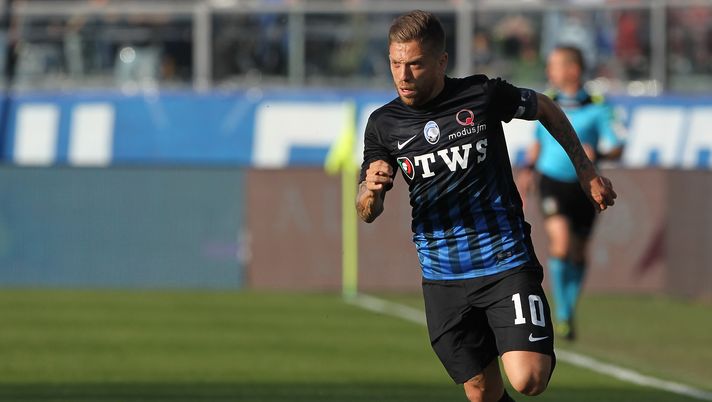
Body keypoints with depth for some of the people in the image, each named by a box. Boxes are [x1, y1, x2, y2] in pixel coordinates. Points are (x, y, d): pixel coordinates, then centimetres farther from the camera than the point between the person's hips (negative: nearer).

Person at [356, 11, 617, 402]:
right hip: (442, 278, 3)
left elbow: (545, 108, 12)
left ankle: (543, 352, 18)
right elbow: (366, 214, 5)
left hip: (506, 262, -3)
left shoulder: (483, 95, -8)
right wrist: (371, 189, -18)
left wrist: (586, 170, 14)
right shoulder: (383, 124, 0)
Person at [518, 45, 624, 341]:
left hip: (584, 186, 0)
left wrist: (597, 154, -25)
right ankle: (562, 316, -13)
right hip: (552, 182, 0)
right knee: (560, 243, -19)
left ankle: (569, 312, 27)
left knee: (578, 253, 9)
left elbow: (617, 148, -6)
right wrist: (529, 168, 9)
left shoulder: (597, 108, -5)